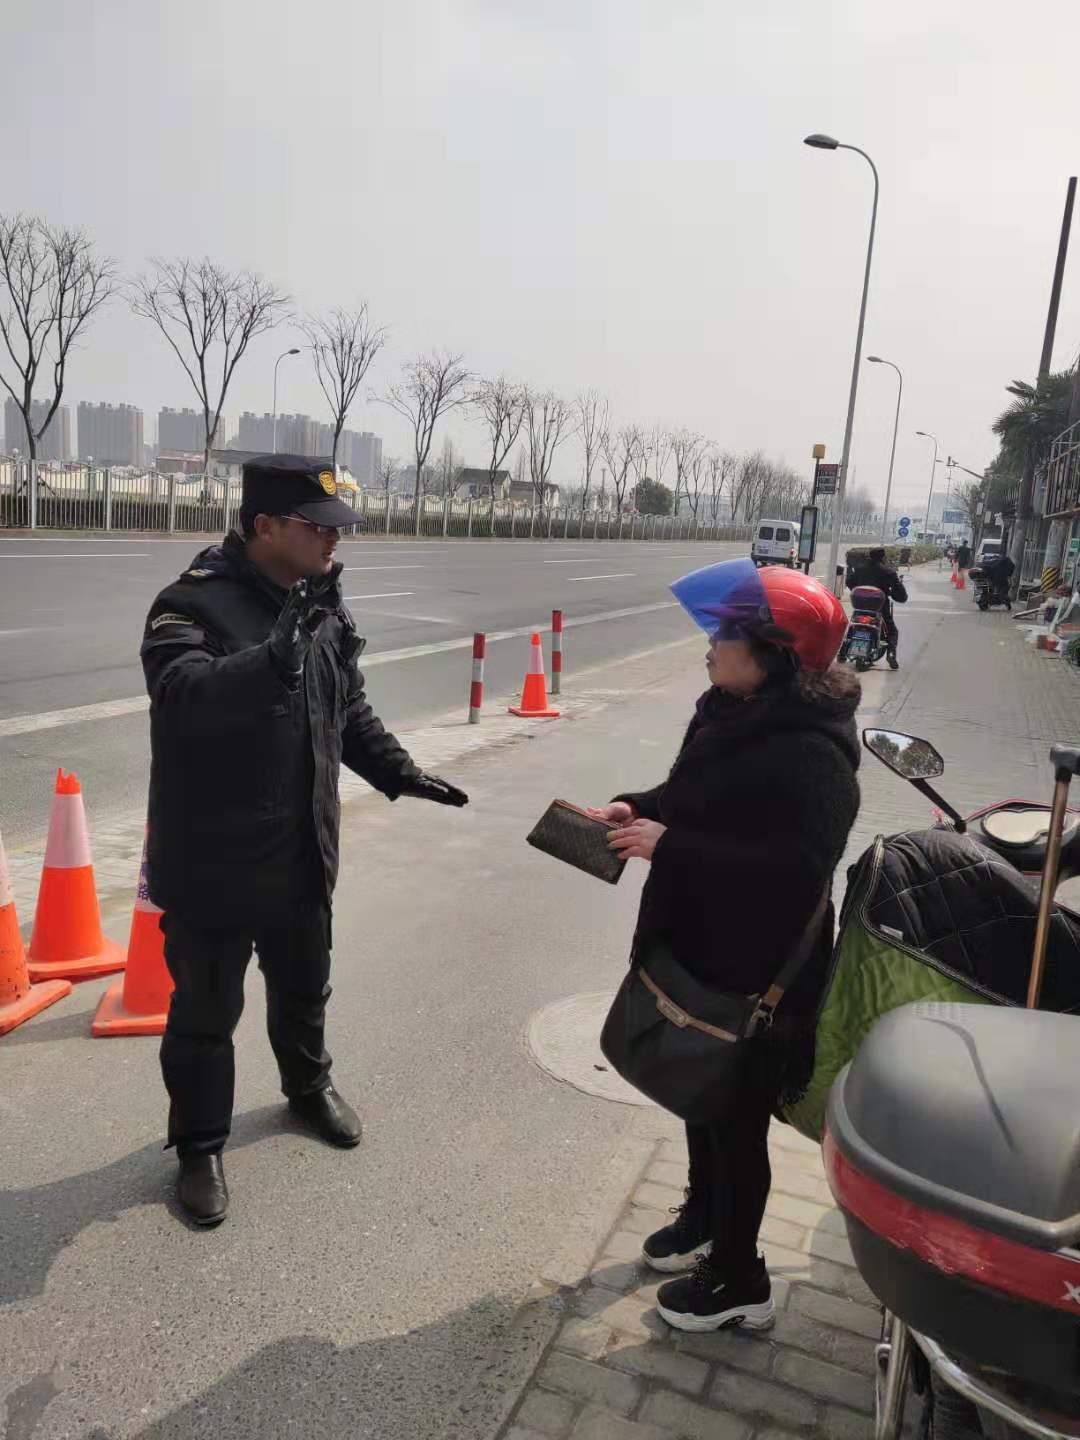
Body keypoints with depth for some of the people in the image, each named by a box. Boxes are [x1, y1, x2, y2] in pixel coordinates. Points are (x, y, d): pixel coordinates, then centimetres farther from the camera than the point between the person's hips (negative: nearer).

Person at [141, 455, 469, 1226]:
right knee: (206, 1011, 10)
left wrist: (398, 772, 6)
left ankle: (308, 1085, 51)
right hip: (213, 859, -6)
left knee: (304, 988, 25)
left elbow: (350, 709, 14)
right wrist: (277, 654, -48)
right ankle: (200, 1145, 32)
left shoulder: (321, 605, 4)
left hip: (302, 853, 7)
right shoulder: (193, 604, -19)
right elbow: (183, 697, -36)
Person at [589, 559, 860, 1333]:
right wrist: (637, 807, -4)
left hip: (757, 978, -9)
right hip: (700, 954, 9)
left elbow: (796, 869, -36)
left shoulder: (810, 755, -27)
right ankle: (704, 1218, 51)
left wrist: (669, 848, -33)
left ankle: (740, 1282, 33)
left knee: (736, 1122, 10)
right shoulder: (730, 713, 1)